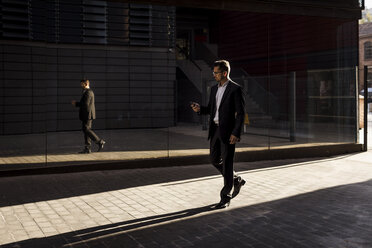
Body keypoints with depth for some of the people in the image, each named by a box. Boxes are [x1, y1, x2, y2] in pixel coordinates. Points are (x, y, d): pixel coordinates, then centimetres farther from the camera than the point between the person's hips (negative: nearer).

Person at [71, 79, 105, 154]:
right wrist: (76, 103, 11)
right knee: (87, 130, 7)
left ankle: (100, 142, -8)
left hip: (88, 115, -10)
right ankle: (87, 148, 7)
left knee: (86, 129, -11)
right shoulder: (88, 92, 19)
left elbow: (86, 104, -21)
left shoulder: (88, 92, -13)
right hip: (87, 115, 10)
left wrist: (76, 104, -9)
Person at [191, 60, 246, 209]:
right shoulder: (214, 89, 13)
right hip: (215, 129, 8)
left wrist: (236, 133, -19)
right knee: (214, 160, 13)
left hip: (228, 131, -8)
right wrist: (200, 109, -3)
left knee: (227, 163, -2)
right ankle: (236, 180, 33)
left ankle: (225, 198, 8)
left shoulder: (235, 89, -10)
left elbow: (240, 113, -12)